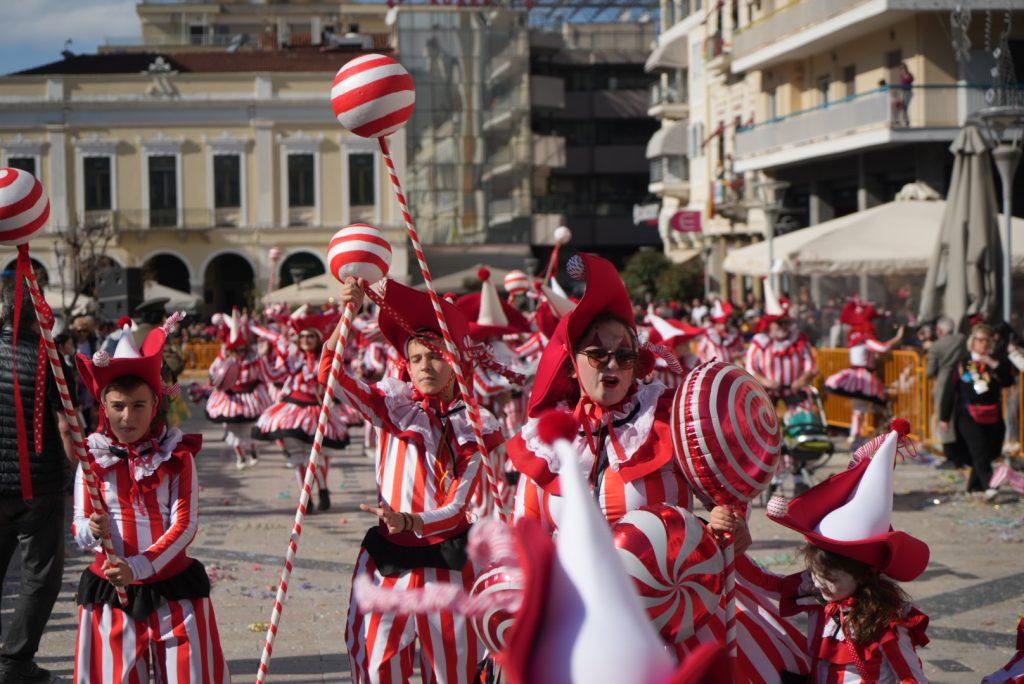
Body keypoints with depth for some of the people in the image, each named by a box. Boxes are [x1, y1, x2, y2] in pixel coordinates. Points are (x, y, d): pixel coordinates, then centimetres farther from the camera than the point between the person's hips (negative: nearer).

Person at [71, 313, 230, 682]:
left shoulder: (177, 457, -4)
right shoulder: (92, 460, -2)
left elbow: (185, 525, -9)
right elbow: (79, 527, 0)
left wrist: (138, 567, -22)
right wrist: (92, 530, -25)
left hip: (173, 587, -1)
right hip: (110, 591, 1)